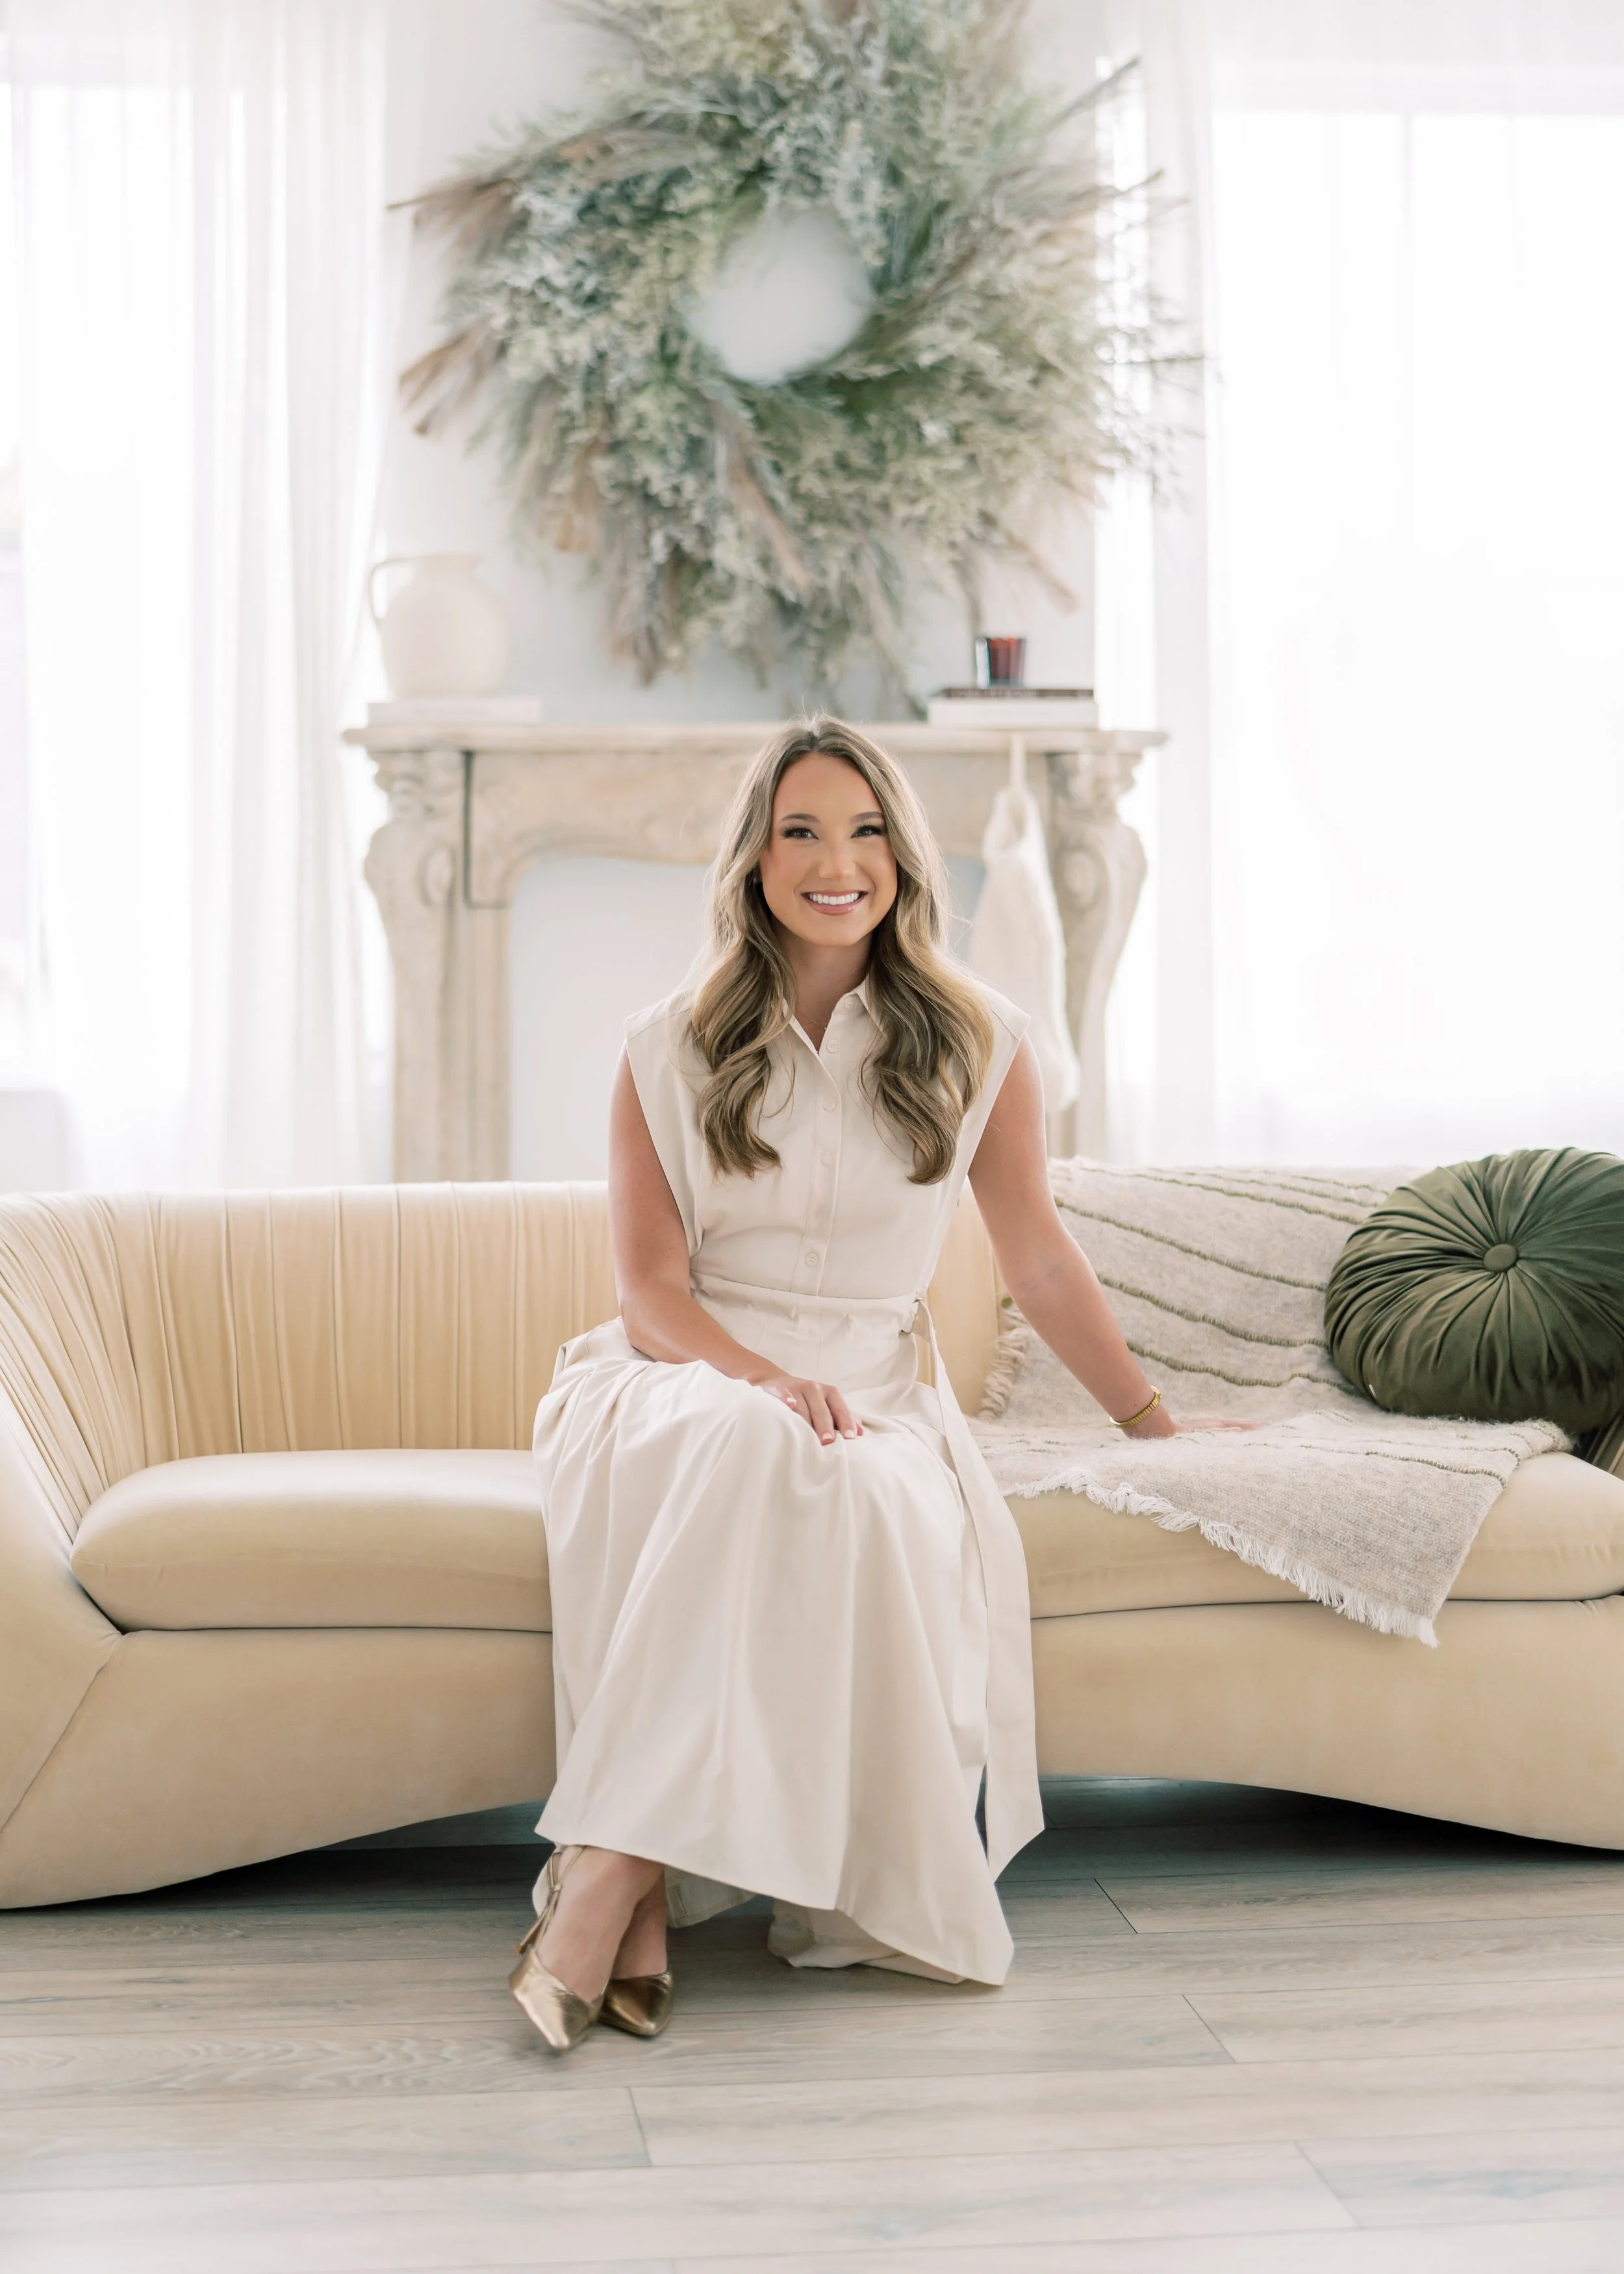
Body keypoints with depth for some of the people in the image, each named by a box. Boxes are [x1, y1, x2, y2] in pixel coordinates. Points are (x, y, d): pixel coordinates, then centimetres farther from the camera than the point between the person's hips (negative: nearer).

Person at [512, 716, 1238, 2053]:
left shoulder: (975, 1043, 8)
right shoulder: (670, 1052, 6)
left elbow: (1039, 1257, 17)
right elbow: (651, 1288, 0)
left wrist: (1154, 1423, 20)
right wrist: (767, 1377, -19)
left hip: (874, 1391, 1)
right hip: (690, 1379, -1)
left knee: (872, 1498, -37)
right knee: (747, 1446, -39)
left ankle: (610, 1874, -39)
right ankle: (635, 1904, -41)